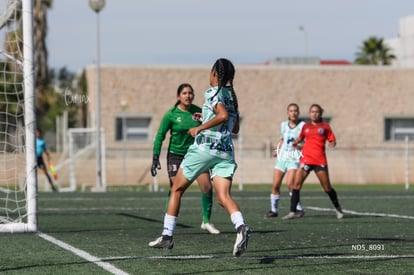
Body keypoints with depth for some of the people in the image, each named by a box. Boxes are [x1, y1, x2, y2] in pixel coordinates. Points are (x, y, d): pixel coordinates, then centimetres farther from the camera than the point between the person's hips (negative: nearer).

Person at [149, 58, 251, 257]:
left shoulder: (212, 92, -4)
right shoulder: (231, 95, 19)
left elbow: (223, 115, -22)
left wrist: (200, 127, -12)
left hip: (204, 146, -6)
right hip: (225, 151, 6)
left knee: (177, 189, 11)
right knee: (224, 197, -9)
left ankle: (167, 236, 15)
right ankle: (240, 227, -38)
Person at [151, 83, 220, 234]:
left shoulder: (198, 112, -2)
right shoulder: (171, 114, -9)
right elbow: (160, 136, -6)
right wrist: (155, 158, -10)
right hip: (176, 155, -3)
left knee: (207, 187, -6)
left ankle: (206, 221, 7)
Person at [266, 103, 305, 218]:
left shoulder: (302, 126, -4)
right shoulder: (283, 125, 11)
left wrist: (300, 146, -23)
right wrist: (277, 149, 16)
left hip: (294, 158, -5)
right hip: (282, 157, 5)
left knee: (290, 183, -21)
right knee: (275, 185, 0)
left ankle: (299, 209, -8)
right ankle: (274, 209, 14)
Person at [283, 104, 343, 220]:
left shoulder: (325, 126, 8)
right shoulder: (306, 126, 14)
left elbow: (332, 141, 9)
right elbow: (300, 137, 28)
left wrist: (331, 144, -13)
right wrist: (296, 142, 7)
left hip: (320, 161, -2)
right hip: (306, 160, 2)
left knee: (327, 187, -1)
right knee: (297, 184, -10)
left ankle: (338, 209, 20)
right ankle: (292, 212, -9)